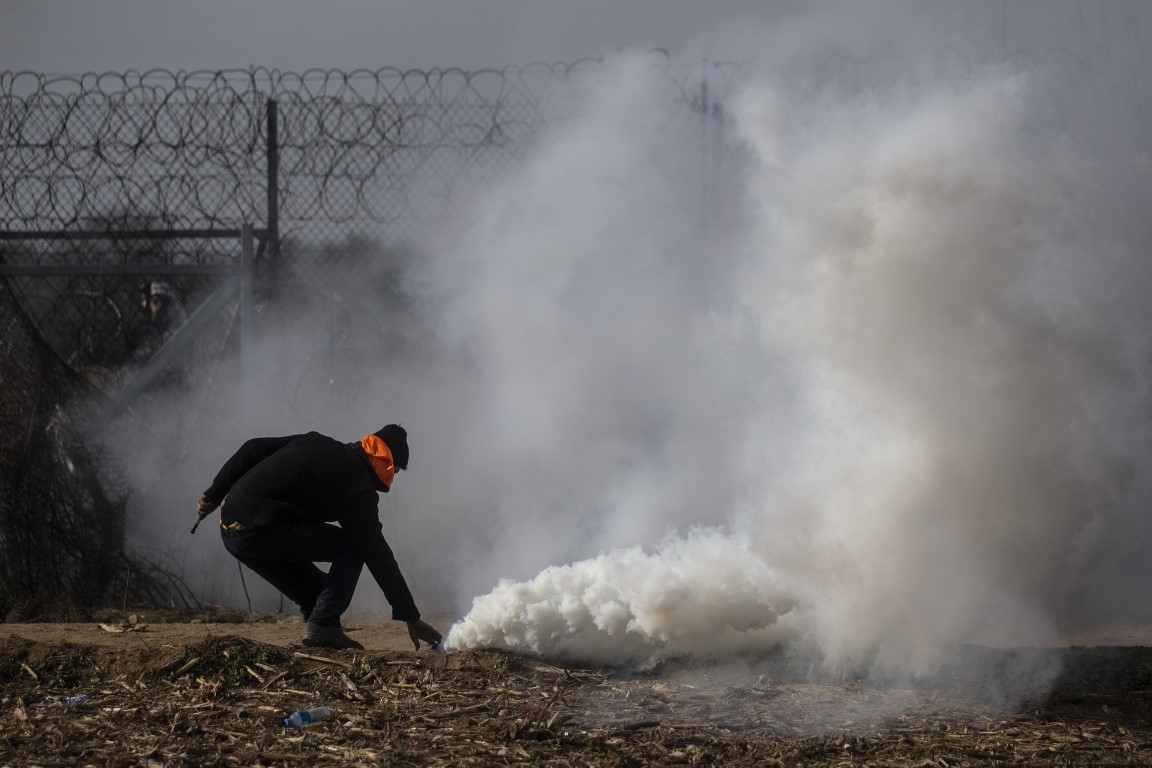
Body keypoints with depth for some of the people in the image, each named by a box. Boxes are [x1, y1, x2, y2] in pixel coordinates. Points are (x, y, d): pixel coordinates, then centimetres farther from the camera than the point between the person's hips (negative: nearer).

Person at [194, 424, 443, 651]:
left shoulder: (315, 443, 17)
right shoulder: (357, 491, -3)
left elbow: (252, 450, 15)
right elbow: (378, 556, -2)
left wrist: (214, 494, 21)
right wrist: (410, 616, 4)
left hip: (230, 530, 8)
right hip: (260, 532, -8)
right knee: (352, 547, 2)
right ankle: (322, 625, -7)